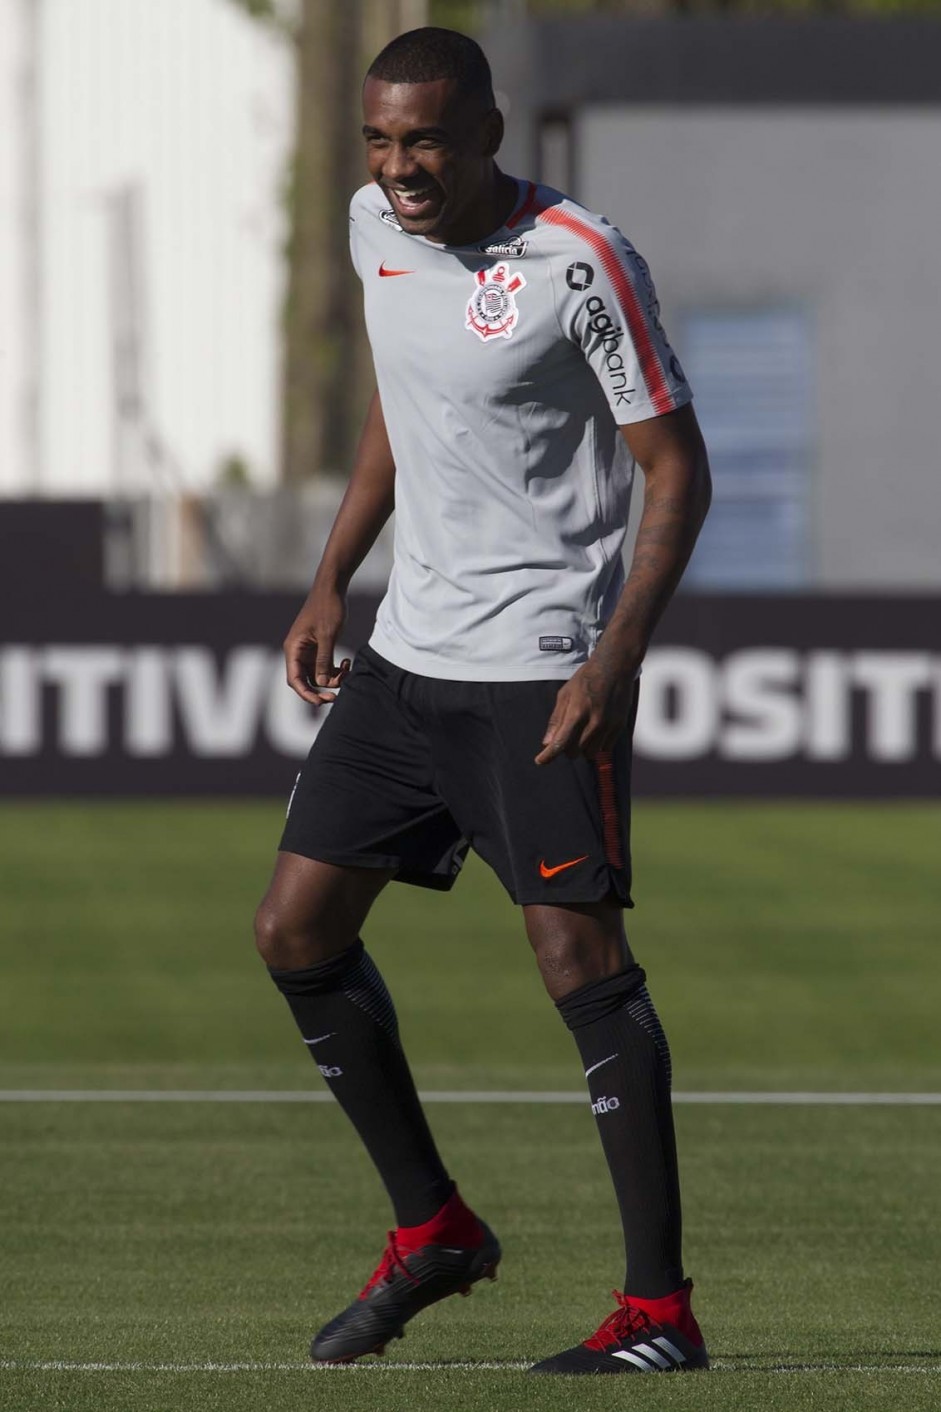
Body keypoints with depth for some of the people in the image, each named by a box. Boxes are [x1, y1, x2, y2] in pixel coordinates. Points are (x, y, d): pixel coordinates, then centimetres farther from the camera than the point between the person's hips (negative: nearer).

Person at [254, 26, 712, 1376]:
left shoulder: (582, 262, -16)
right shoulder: (376, 228, 5)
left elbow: (678, 467, -12)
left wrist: (618, 657, -21)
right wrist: (331, 583, 17)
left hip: (543, 668, -8)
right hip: (408, 652, 8)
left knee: (579, 954, -12)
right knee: (297, 930, 6)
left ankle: (661, 1306, -8)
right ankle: (432, 1228, 21)